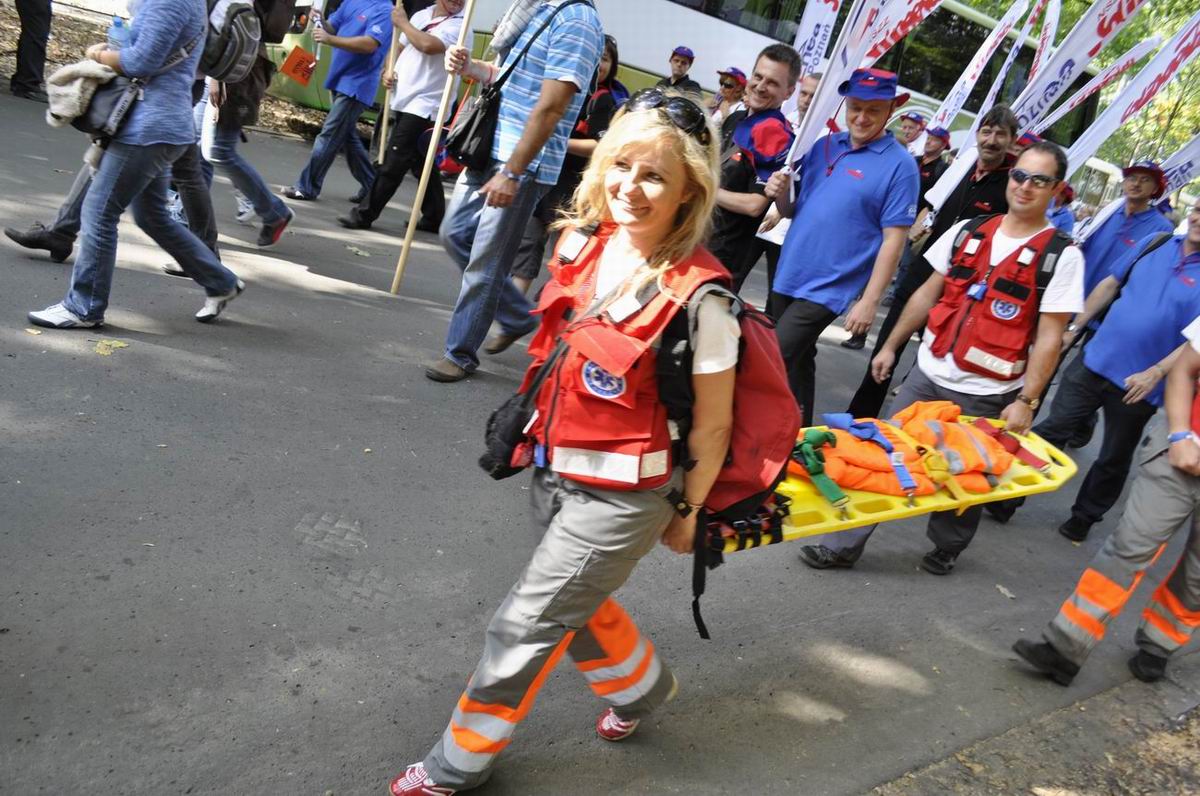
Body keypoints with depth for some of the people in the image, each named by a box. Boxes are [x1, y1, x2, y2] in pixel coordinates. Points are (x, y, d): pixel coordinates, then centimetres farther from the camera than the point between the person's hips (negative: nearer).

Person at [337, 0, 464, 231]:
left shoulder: (459, 26, -9)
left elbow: (428, 45, -25)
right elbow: (399, 47, 23)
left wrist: (402, 23, -9)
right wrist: (389, 71, 4)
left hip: (423, 107, -8)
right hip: (403, 102, 8)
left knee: (393, 164, -7)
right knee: (422, 165, 13)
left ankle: (364, 214, -1)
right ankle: (434, 217, 22)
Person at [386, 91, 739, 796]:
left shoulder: (699, 298, -24)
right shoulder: (585, 244, -4)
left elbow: (713, 425, -14)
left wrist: (687, 512, -4)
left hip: (621, 497, -7)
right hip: (554, 470, 7)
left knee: (523, 627, 4)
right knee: (577, 602, 25)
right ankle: (644, 686, 55)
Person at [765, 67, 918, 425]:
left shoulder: (900, 165, -9)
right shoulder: (824, 146, 8)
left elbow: (893, 240, -11)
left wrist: (869, 301, -15)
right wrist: (781, 193, -9)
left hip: (827, 288, -6)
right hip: (787, 277, 6)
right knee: (797, 361, 17)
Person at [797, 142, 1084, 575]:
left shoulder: (1062, 256, -6)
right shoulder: (967, 232, 6)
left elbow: (1049, 337, -9)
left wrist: (1027, 400, -15)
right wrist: (890, 346, 14)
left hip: (985, 396, -4)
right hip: (927, 375, 4)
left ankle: (946, 547, 35)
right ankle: (844, 545, 15)